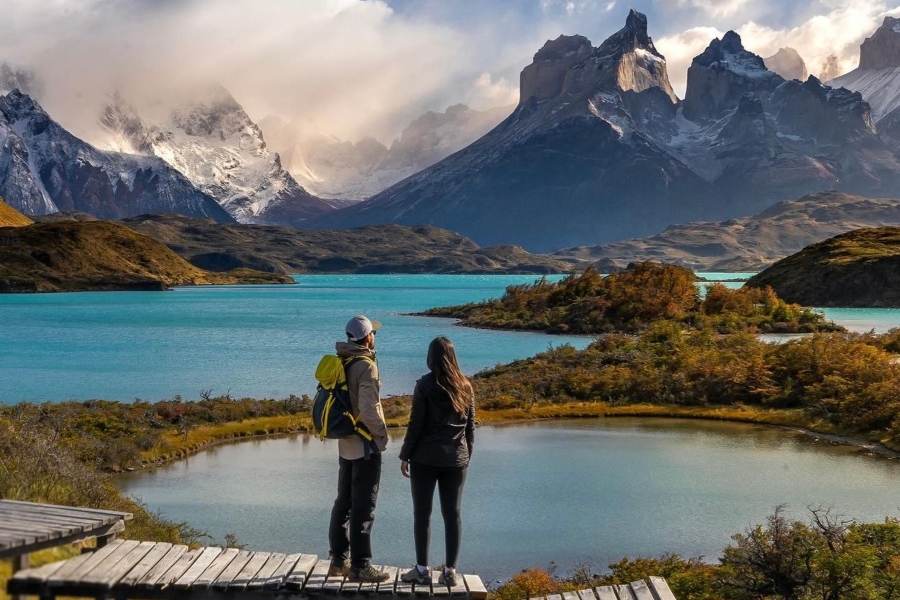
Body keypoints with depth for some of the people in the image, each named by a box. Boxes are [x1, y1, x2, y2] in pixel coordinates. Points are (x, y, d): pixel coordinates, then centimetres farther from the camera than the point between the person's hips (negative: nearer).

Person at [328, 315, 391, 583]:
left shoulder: (340, 363, 7)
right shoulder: (366, 365, -18)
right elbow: (369, 410, -23)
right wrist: (382, 434, -9)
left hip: (345, 444, 8)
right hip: (366, 445, -8)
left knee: (344, 502, 16)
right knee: (363, 507, -3)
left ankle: (338, 560, 23)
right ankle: (360, 566, 1)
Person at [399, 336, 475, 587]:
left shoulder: (425, 385, -9)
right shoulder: (465, 386, 4)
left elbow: (416, 424, -10)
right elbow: (470, 426, 7)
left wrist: (405, 455, -1)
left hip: (425, 458, -4)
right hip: (456, 460, 4)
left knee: (422, 513, 5)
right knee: (452, 514, 7)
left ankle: (422, 569, 7)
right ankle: (450, 571, 9)